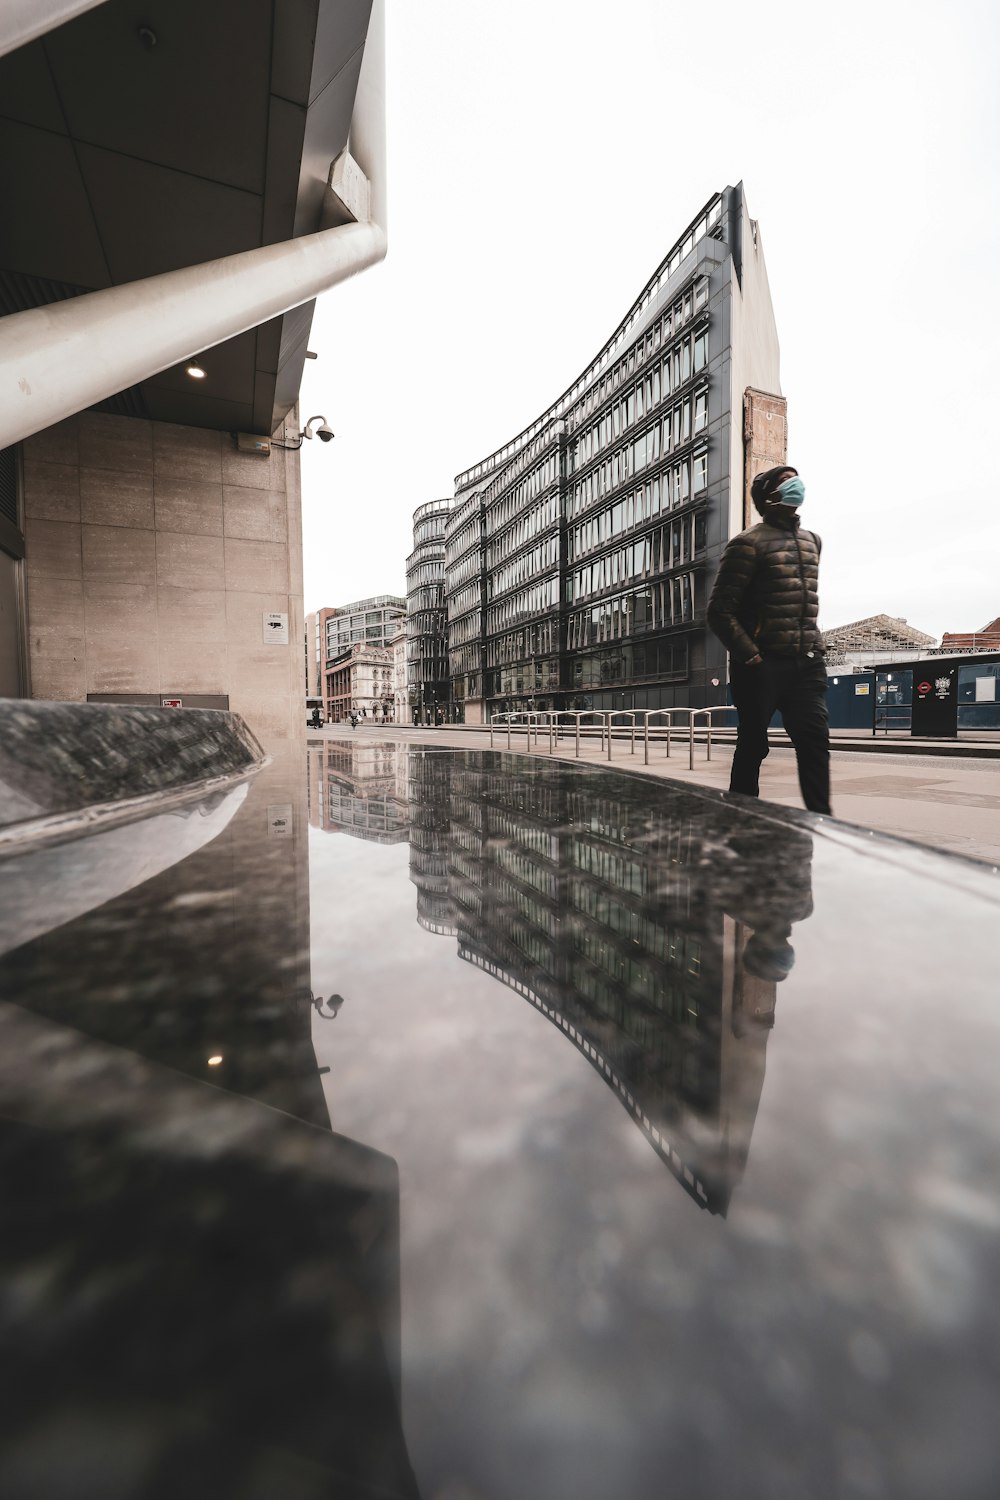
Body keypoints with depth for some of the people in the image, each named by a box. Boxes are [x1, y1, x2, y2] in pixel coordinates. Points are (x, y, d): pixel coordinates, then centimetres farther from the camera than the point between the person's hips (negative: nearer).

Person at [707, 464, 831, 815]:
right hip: (763, 665, -6)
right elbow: (720, 611, -10)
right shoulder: (749, 543, -4)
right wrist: (750, 656, -14)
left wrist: (813, 647, 16)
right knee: (752, 747, 2)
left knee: (815, 740, -2)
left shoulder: (811, 540, 18)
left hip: (806, 664, 6)